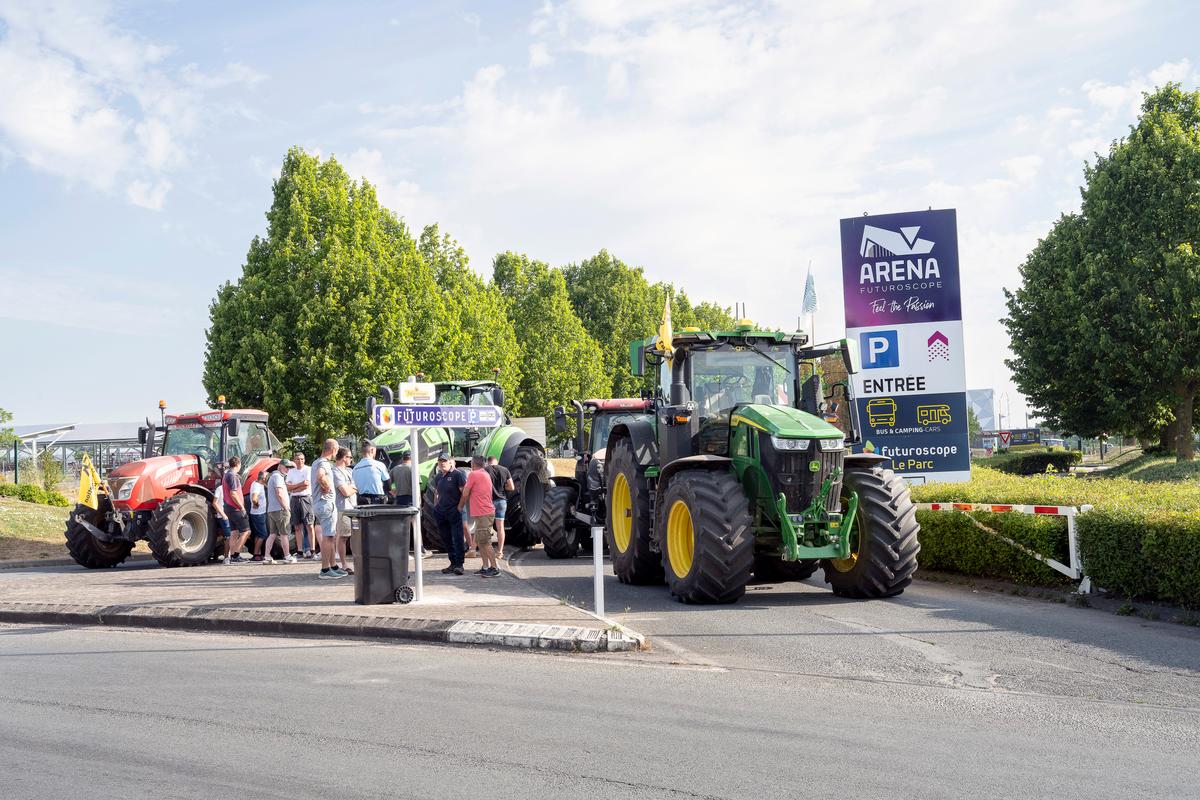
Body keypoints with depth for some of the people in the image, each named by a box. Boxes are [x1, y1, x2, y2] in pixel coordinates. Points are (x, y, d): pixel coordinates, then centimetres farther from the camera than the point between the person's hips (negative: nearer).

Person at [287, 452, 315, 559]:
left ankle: (311, 550, -11)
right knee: (297, 527, 6)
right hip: (295, 500, 5)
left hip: (306, 498, -5)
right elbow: (288, 487, 3)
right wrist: (300, 484, -9)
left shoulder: (308, 470, 1)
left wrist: (293, 488, -3)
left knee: (309, 526, -8)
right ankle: (300, 551, 9)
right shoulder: (291, 471, 14)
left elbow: (307, 486, -10)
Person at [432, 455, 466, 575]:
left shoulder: (457, 474, -7)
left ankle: (459, 564, -3)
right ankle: (453, 563, 17)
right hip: (441, 513, 7)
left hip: (454, 512, -7)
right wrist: (435, 507, 15)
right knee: (446, 539, 9)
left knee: (457, 539, -6)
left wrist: (459, 506, -11)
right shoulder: (439, 476, 13)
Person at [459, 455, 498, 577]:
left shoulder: (474, 474, -10)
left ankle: (494, 568, -7)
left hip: (483, 514, -10)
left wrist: (460, 505, 12)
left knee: (485, 542, -7)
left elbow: (465, 493, -4)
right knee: (479, 541, 13)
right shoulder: (486, 474, 18)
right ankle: (486, 567, 14)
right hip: (486, 512, 10)